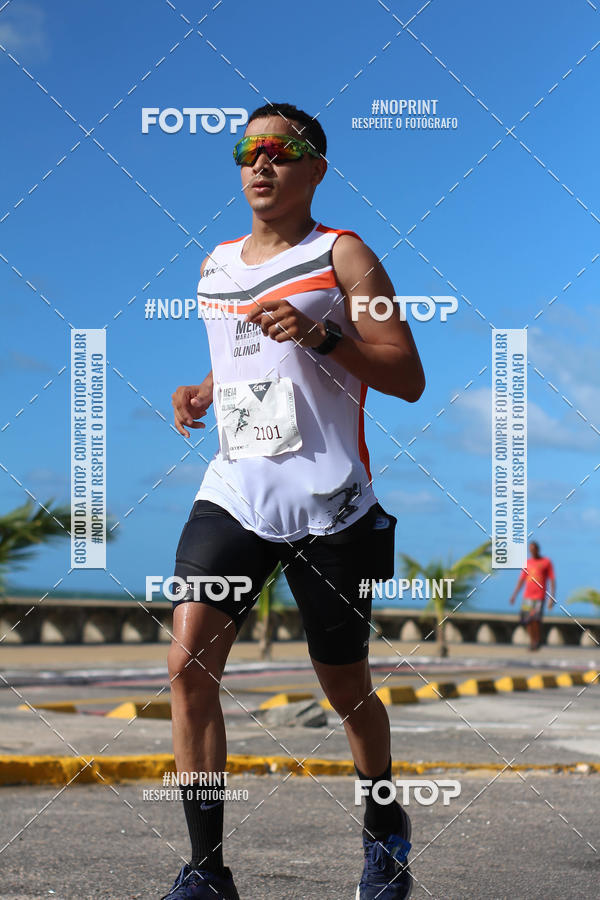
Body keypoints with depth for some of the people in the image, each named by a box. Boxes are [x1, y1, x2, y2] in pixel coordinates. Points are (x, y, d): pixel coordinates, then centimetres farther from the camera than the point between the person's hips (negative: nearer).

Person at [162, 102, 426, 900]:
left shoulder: (341, 256, 0)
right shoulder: (215, 266, 16)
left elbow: (409, 379, -6)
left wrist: (322, 335, -20)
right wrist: (203, 392, 11)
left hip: (326, 503, -4)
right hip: (232, 494, 4)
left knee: (346, 688, 7)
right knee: (189, 662, -16)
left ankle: (386, 829, 35)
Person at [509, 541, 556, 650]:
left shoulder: (546, 562, 2)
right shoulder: (527, 562, 14)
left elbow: (552, 581, 0)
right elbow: (521, 580, 19)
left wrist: (552, 598, -7)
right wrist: (514, 595, 13)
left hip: (539, 597, -4)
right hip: (527, 596, 4)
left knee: (536, 619, -15)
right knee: (528, 620, -1)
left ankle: (538, 641, -4)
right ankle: (532, 641, 9)